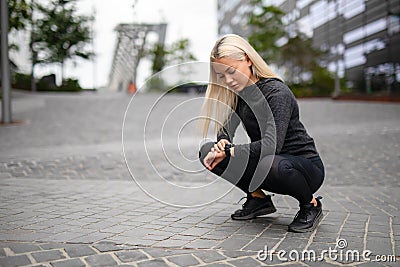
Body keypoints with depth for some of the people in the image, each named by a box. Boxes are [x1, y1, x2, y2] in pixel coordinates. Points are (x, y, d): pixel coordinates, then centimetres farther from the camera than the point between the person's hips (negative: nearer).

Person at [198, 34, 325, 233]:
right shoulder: (240, 92, 2)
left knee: (271, 163, -42)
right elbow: (226, 129, 10)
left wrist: (229, 152, -26)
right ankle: (258, 199, 5)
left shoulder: (277, 92, -22)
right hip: (265, 165, 7)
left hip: (306, 166, -6)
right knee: (208, 151, -8)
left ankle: (311, 204, -9)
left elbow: (272, 144, -33)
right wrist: (222, 143, -14)